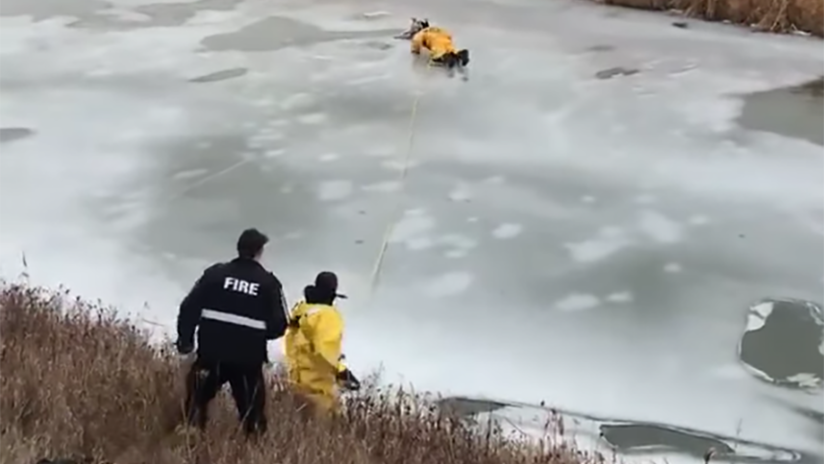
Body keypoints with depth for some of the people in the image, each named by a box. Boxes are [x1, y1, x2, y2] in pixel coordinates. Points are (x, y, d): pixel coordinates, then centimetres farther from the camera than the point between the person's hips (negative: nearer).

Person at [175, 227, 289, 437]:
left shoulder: (215, 273, 2)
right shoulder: (269, 283, 0)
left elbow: (190, 307, -2)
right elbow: (278, 326, -1)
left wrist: (185, 339, 8)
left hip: (212, 352, 1)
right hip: (249, 358, 0)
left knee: (197, 400, 16)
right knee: (252, 410, 11)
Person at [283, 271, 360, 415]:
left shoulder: (300, 310, 9)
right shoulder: (328, 315, -17)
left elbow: (290, 341, 16)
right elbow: (327, 349, -25)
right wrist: (342, 371, -20)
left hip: (299, 375, 9)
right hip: (319, 379, -9)